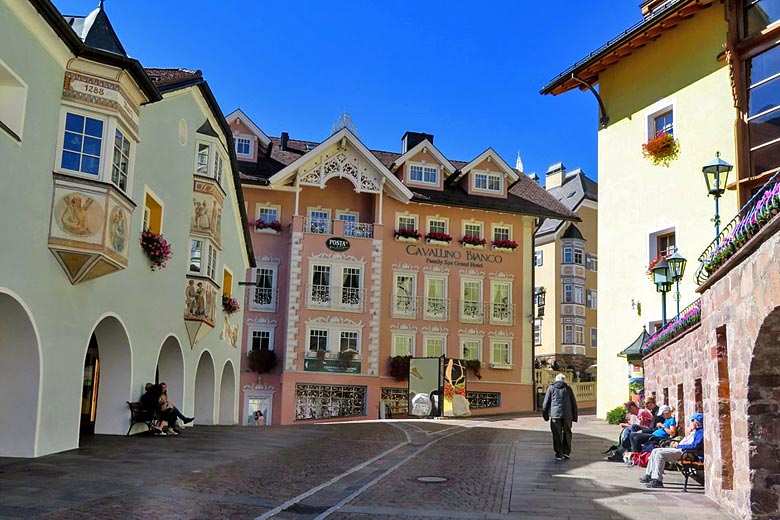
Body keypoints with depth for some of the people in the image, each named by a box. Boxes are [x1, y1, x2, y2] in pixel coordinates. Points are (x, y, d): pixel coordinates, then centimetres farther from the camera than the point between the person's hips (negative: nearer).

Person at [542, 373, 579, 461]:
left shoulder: (551, 388, 8)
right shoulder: (568, 388, 10)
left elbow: (546, 403, 6)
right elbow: (574, 404, 10)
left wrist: (545, 415, 14)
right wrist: (574, 417, 14)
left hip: (555, 414, -1)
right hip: (567, 415, 1)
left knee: (557, 435, 4)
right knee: (567, 434, 14)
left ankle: (559, 454, 2)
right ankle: (566, 453, 12)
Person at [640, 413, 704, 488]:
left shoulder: (701, 431, -10)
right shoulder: (695, 430, 23)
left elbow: (695, 446, -22)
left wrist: (679, 446, -14)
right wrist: (677, 444, 12)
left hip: (684, 452, -11)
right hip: (680, 449, 11)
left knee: (659, 453, -25)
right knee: (655, 451, 7)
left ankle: (657, 480, -25)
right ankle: (649, 475, 7)